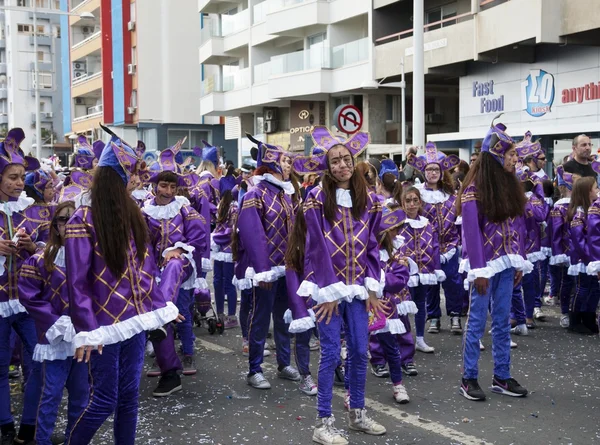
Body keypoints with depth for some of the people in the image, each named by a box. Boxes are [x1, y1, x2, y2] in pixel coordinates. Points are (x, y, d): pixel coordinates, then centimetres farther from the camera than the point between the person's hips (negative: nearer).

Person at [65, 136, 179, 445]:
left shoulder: (131, 214, 8)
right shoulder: (84, 220, -13)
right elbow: (77, 282, -15)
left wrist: (161, 305, 13)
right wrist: (86, 330, -19)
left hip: (135, 318, 6)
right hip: (104, 325, -6)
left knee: (129, 396, 12)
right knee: (104, 401, 0)